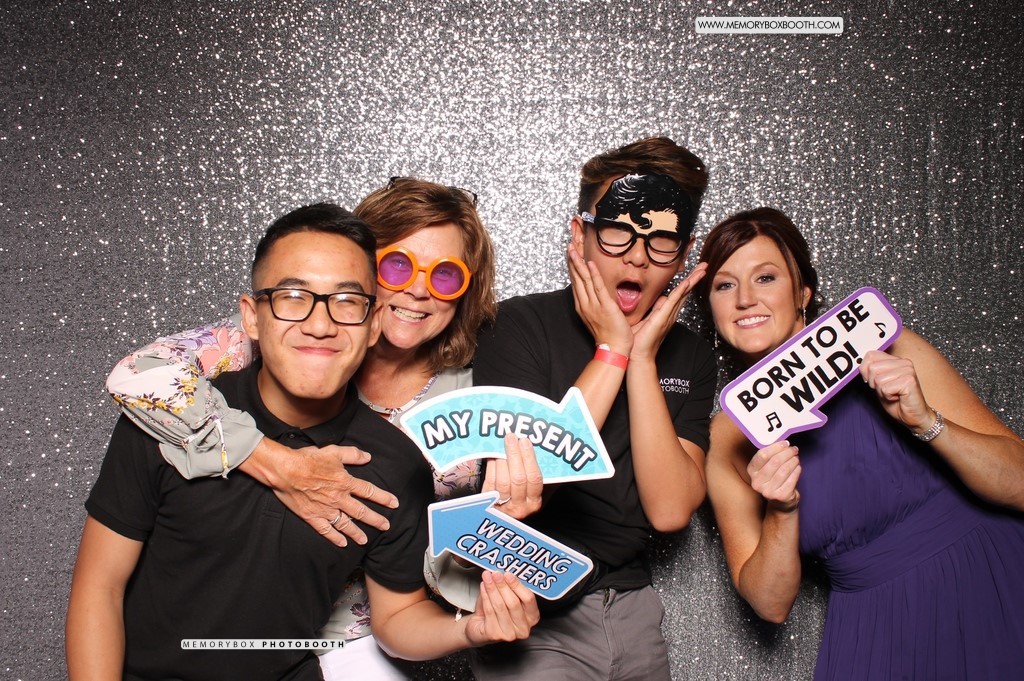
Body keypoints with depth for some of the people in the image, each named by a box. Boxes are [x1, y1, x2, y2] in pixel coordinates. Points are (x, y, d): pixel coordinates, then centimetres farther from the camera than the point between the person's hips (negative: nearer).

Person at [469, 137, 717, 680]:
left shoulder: (689, 357, 1)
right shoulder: (521, 325, -11)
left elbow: (670, 510, -12)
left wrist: (643, 358, -18)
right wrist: (612, 351, -20)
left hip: (631, 607, 5)